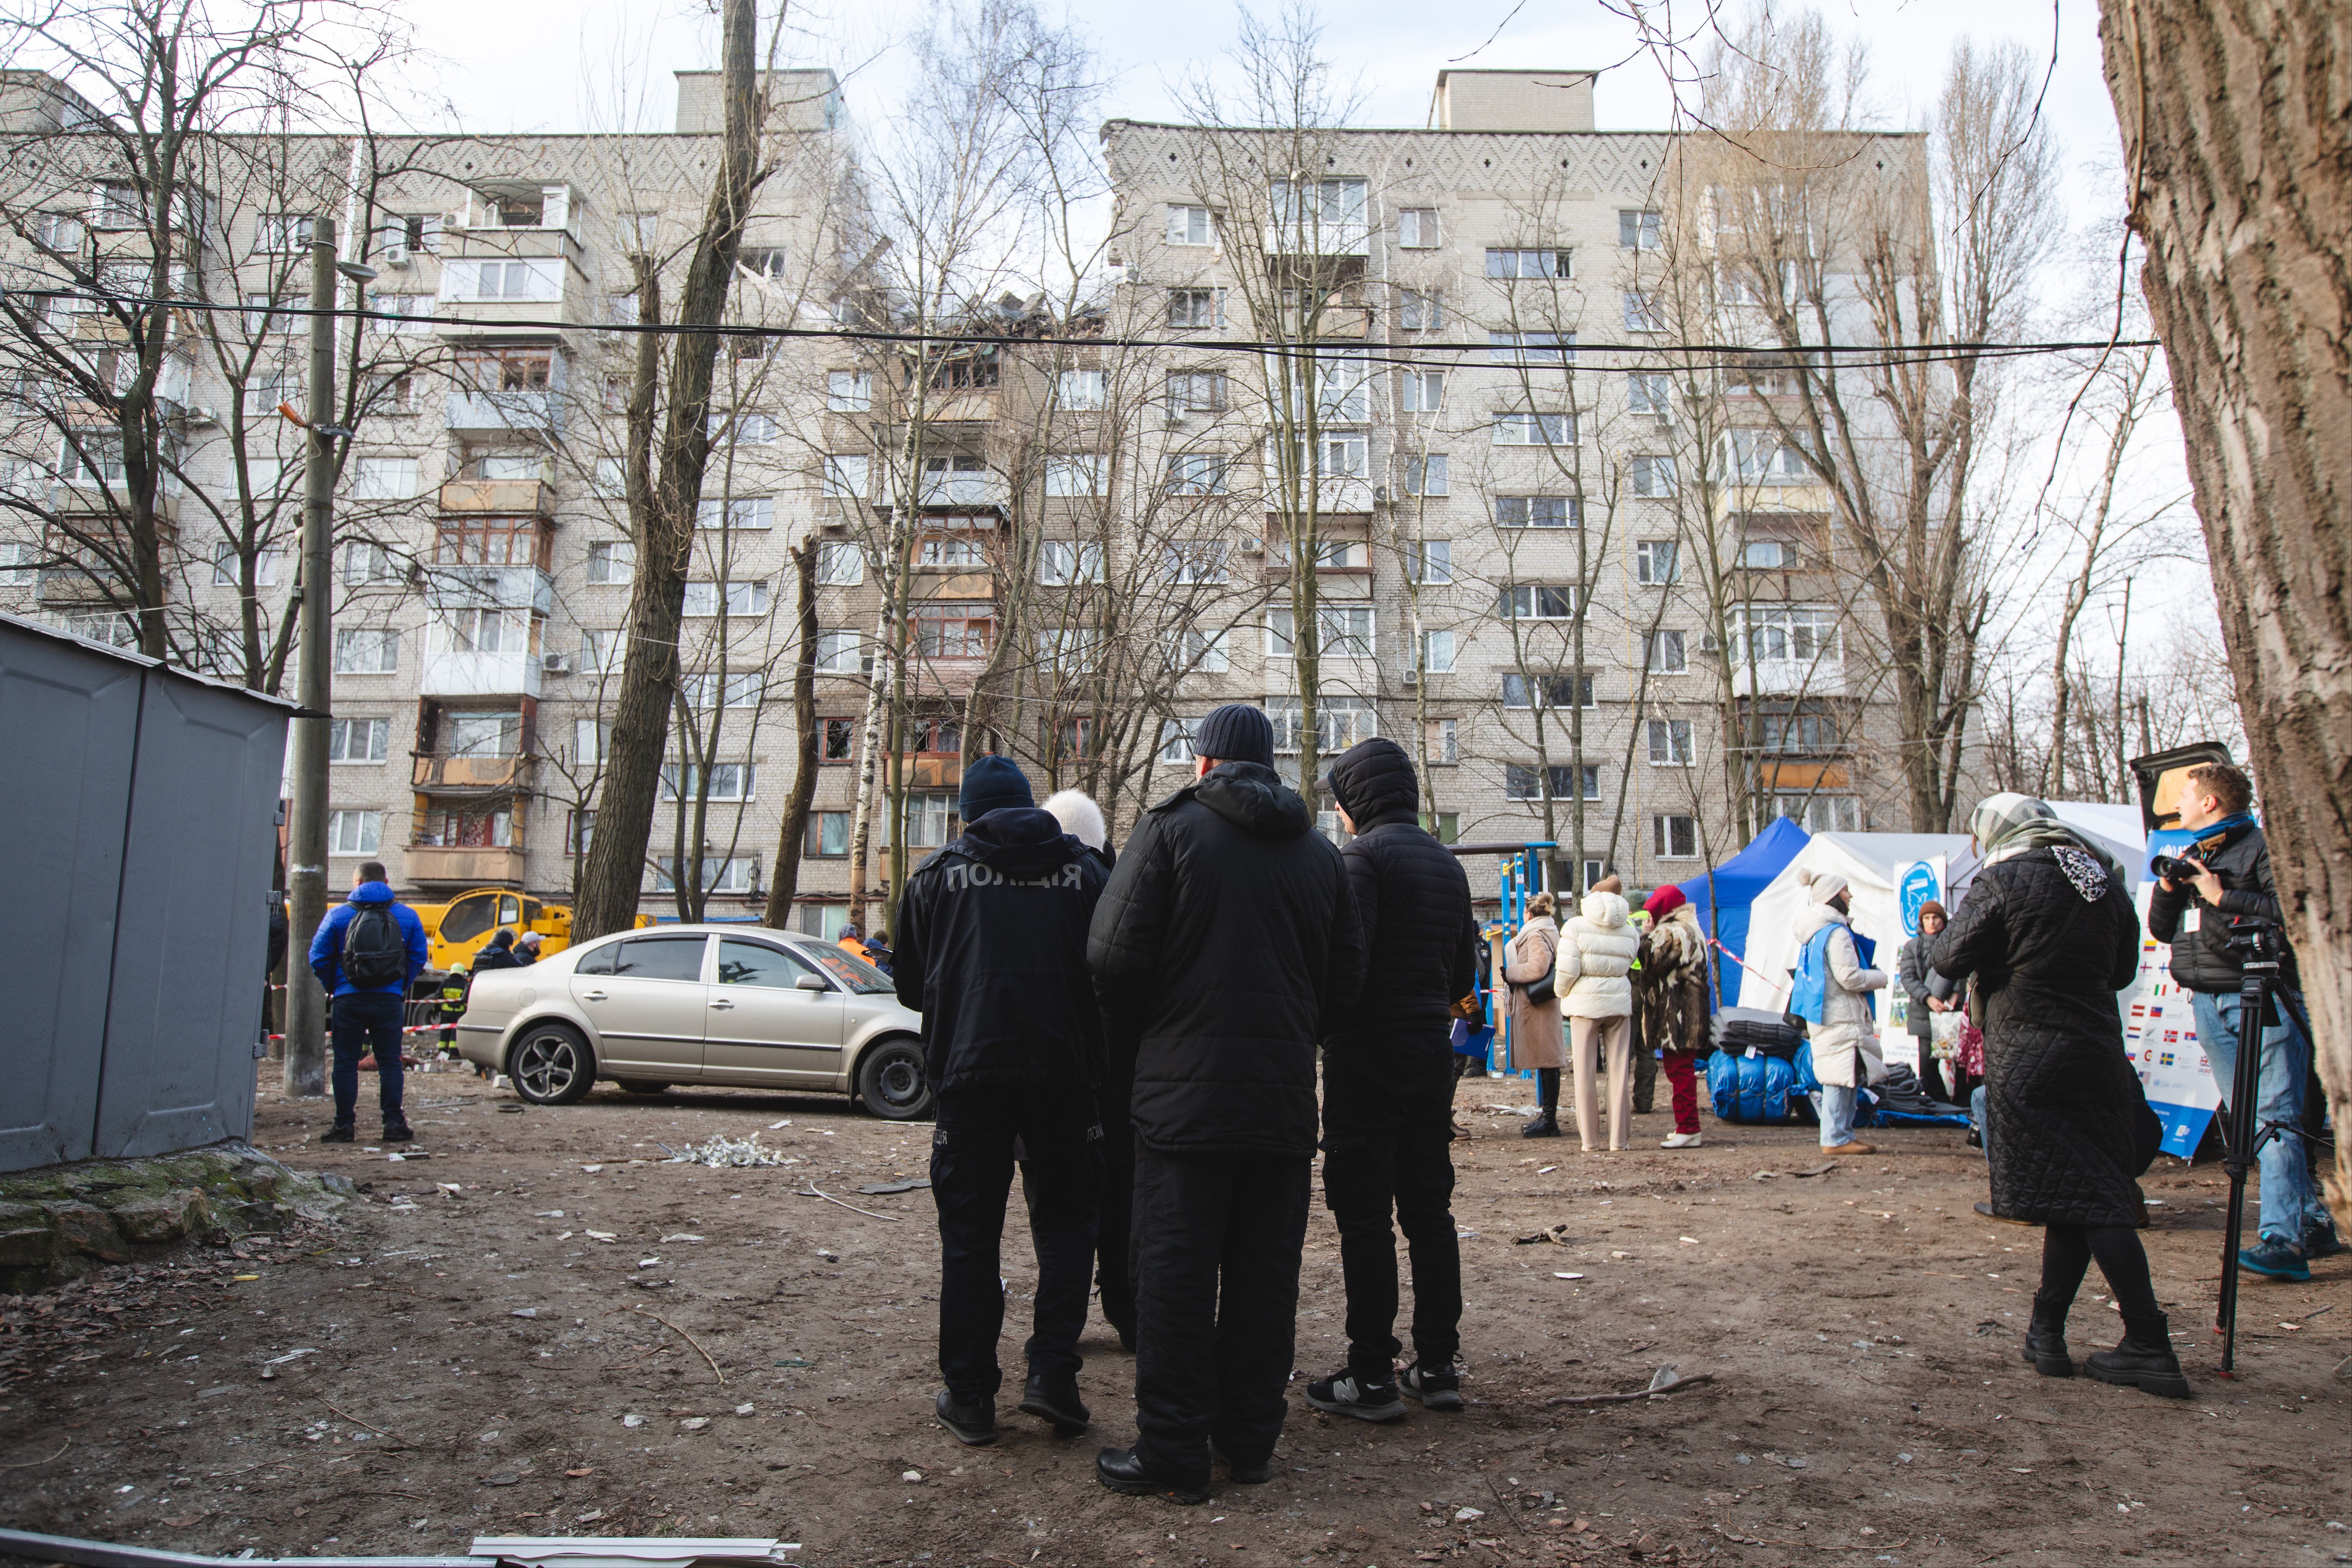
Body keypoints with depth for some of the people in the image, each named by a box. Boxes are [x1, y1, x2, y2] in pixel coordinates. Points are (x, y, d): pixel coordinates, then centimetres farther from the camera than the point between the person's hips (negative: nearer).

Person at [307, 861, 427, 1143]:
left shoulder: (338, 915, 1)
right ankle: (393, 1123, 4)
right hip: (390, 1000, 1)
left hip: (349, 1000, -1)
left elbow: (319, 958, 2)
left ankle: (344, 1125, 6)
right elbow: (419, 956, 6)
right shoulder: (407, 915, 6)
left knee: (345, 1063, 6)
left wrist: (333, 987, 14)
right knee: (390, 1062, 6)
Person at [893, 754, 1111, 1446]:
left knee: (970, 1233, 8)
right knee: (1064, 1220, 13)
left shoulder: (939, 873, 5)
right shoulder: (1082, 870, 6)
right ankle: (1052, 1371, 3)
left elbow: (911, 985, 10)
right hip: (1064, 1072, 1)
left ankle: (969, 1396, 12)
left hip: (970, 1072, 0)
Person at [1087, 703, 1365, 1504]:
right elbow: (1346, 975, 10)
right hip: (1285, 1095, 5)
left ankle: (1172, 1453, 7)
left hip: (1184, 1091, -4)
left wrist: (1136, 1045, 5)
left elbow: (1115, 956, -10)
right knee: (1265, 1272, 12)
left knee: (1175, 1271, 2)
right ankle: (1249, 1440, 22)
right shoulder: (1319, 852, 12)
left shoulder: (1170, 829, -4)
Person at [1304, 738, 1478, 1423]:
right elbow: (1465, 968, 18)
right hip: (1433, 1051, 8)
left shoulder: (1363, 856, -12)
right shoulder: (1447, 863, 13)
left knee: (1363, 1212, -2)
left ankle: (1373, 1377, 2)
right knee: (1428, 1207, 12)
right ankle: (1437, 1367, 18)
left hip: (1369, 1055, -8)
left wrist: (1319, 1030, -8)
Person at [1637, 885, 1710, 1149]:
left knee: (1679, 1070, -9)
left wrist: (1647, 935, -8)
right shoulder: (1693, 929, 18)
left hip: (1676, 1013, -11)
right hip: (1691, 1011, 11)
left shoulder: (1670, 933, -17)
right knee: (1684, 1069, 15)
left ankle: (1688, 1129, -8)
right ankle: (1686, 1125, 21)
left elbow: (1651, 964, -19)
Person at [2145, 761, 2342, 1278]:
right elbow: (2161, 930, 19)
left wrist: (2224, 896, -15)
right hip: (2207, 1001, 8)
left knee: (2274, 1120, -13)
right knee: (2247, 1128, 8)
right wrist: (2168, 889, 2)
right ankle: (2312, 1223, 17)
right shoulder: (2192, 856, 19)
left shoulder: (2262, 846, -4)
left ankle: (2284, 1240, -16)